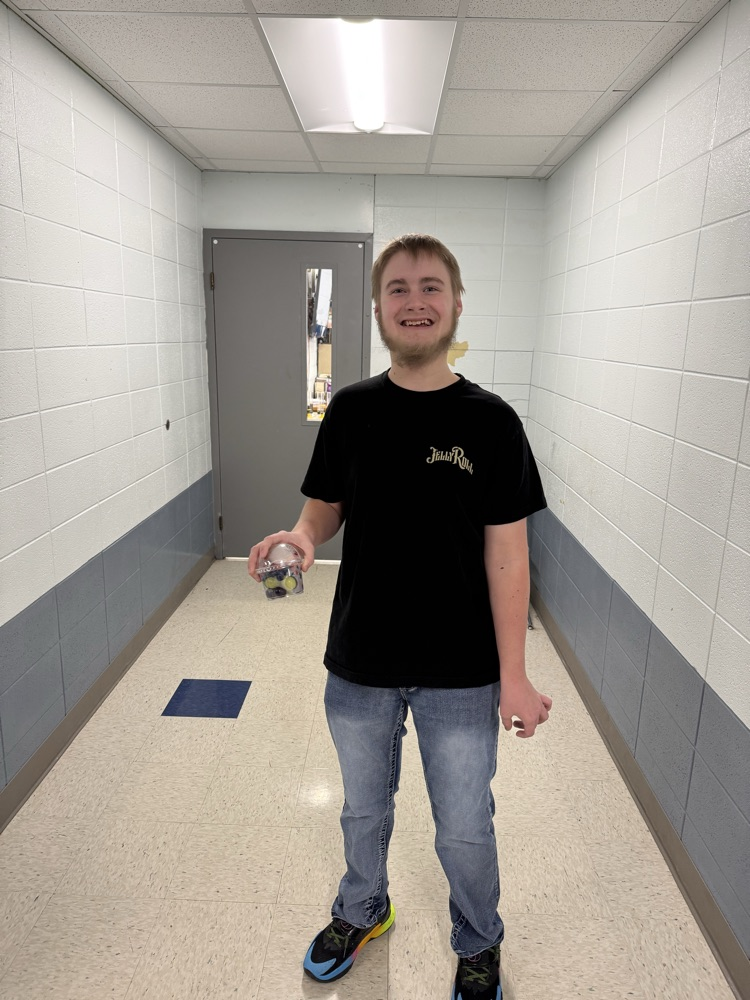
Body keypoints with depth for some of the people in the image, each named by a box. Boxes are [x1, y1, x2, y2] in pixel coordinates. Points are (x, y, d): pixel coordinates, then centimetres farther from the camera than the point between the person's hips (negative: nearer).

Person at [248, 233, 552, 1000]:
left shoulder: (489, 420, -10)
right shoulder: (350, 410, -3)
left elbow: (505, 553, -9)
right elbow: (325, 509, 4)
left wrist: (514, 675, -9)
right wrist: (300, 535, -20)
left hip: (462, 675, -2)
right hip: (359, 665, 2)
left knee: (465, 831, 16)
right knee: (364, 809, 24)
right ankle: (362, 912, 55)